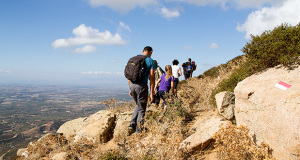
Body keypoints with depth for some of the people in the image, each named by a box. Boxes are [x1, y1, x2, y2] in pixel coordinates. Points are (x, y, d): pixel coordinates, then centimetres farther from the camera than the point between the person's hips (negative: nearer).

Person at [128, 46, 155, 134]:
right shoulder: (151, 61, 0)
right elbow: (152, 78, -7)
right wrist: (151, 93, -6)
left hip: (132, 84, 5)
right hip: (142, 85, -5)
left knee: (138, 105, 26)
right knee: (142, 109, 9)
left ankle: (132, 125, 17)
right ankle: (139, 130, 12)